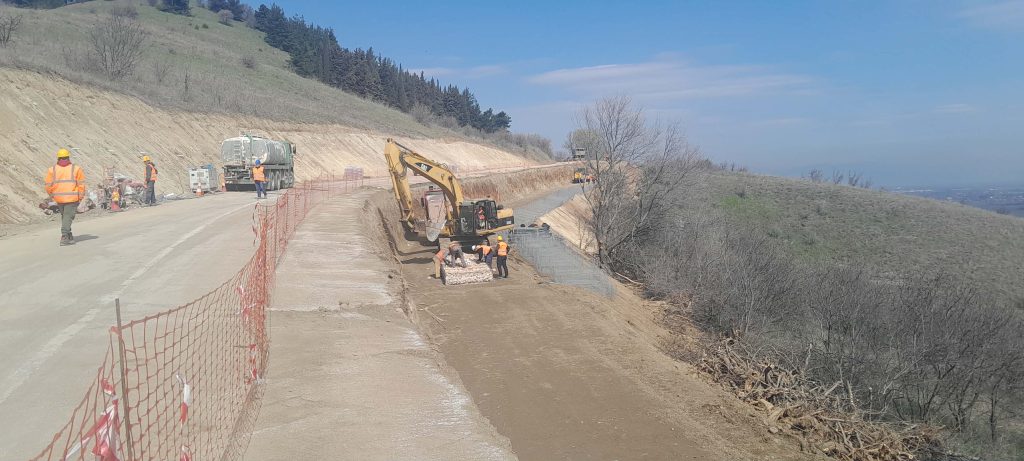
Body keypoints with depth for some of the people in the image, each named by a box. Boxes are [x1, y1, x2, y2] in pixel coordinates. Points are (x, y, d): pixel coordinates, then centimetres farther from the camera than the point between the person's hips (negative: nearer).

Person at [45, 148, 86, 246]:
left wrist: (52, 195, 17)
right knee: (68, 217, -1)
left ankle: (69, 236, 26)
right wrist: (80, 197, 4)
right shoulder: (76, 168, -3)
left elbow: (49, 186, 1)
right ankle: (64, 237, -11)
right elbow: (81, 184, -4)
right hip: (72, 198, -3)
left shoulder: (52, 170, 2)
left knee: (64, 216, 19)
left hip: (58, 198, 3)